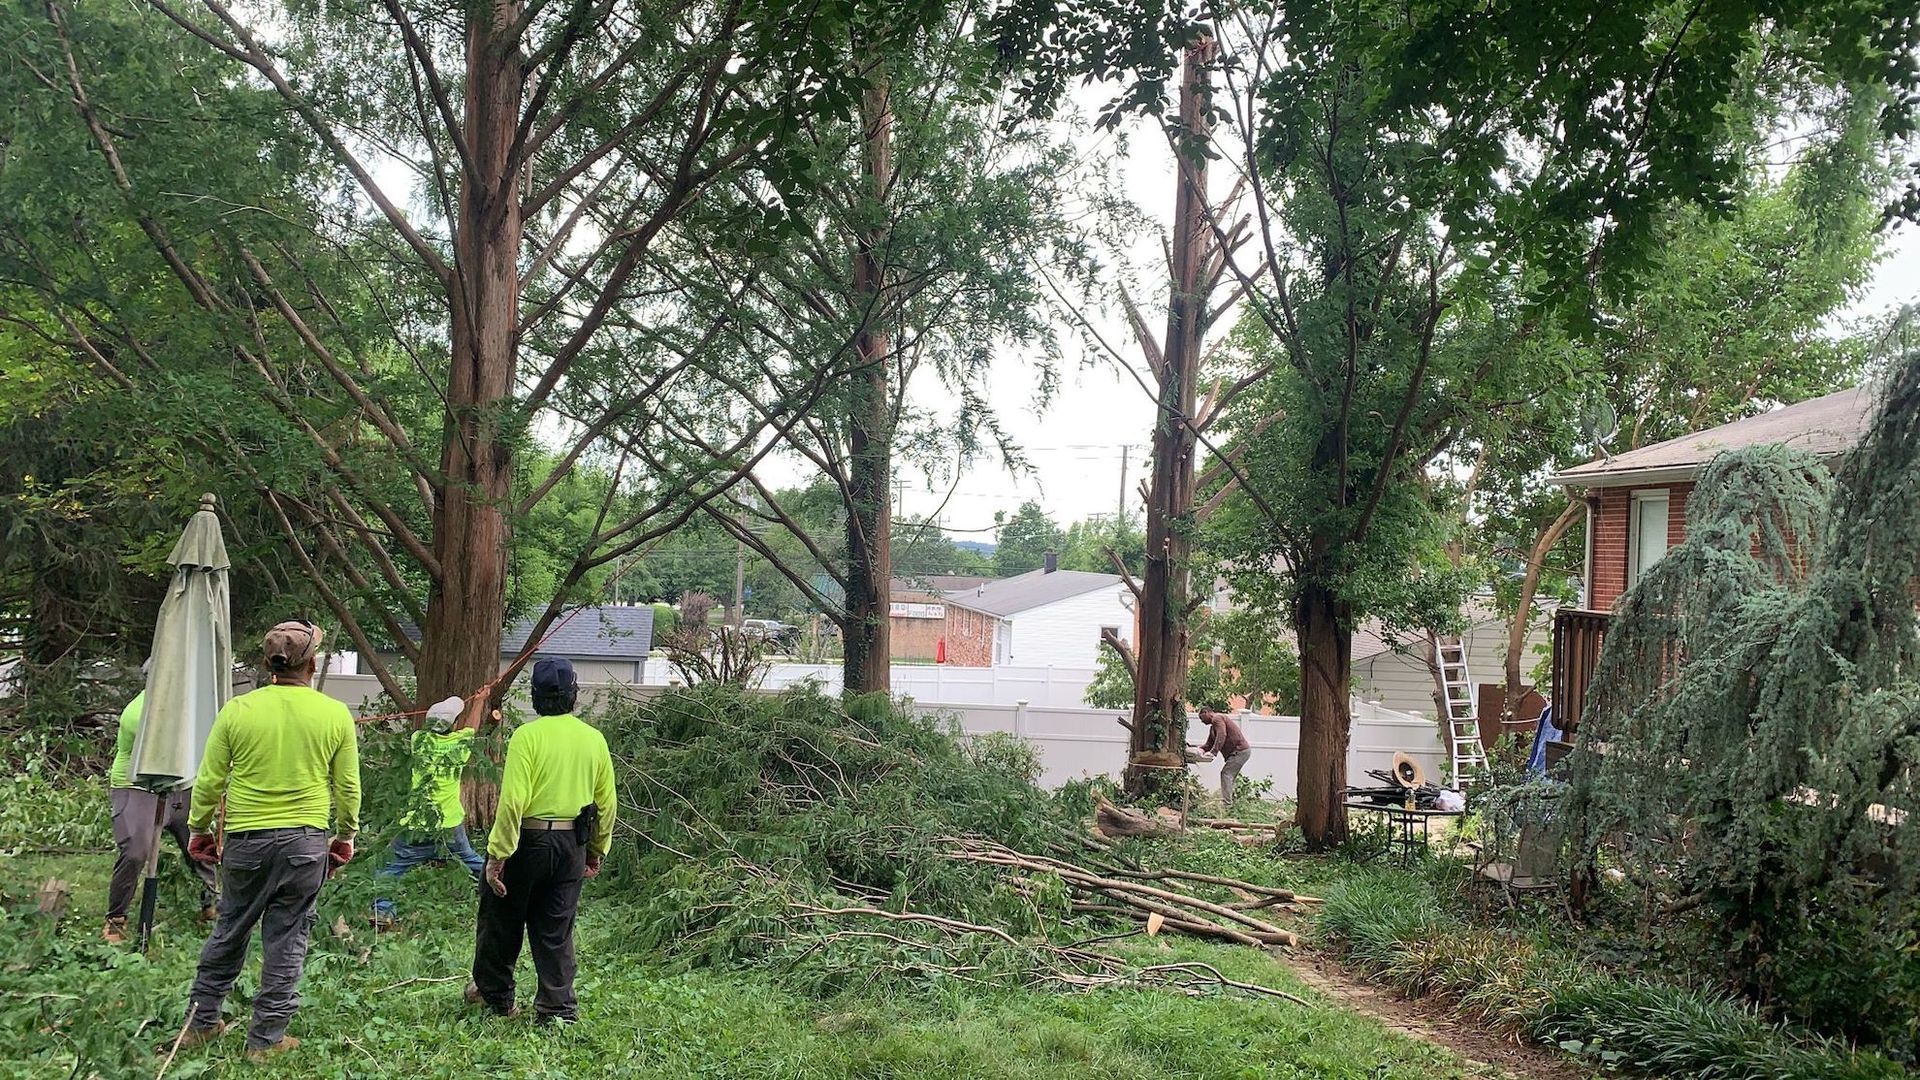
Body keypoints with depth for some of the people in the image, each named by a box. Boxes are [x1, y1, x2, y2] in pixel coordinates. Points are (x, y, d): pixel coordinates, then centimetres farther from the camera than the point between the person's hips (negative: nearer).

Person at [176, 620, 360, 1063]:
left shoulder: (238, 710, -3)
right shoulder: (335, 714, -3)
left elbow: (209, 781, 2)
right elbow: (348, 788, 3)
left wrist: (199, 829, 17)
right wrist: (345, 837, 17)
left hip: (245, 840, 1)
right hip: (305, 842, -1)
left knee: (229, 932, 17)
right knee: (286, 940, 7)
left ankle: (201, 1022, 27)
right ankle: (266, 1038, 13)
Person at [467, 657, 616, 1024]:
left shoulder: (527, 736, -14)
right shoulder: (594, 739, 2)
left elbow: (513, 801, -20)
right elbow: (606, 804, 8)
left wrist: (497, 853, -16)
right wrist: (596, 851, 19)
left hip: (527, 841, -4)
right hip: (572, 845, 4)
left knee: (502, 921, 16)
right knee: (556, 931, 11)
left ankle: (494, 993, 30)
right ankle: (558, 1006, 9)